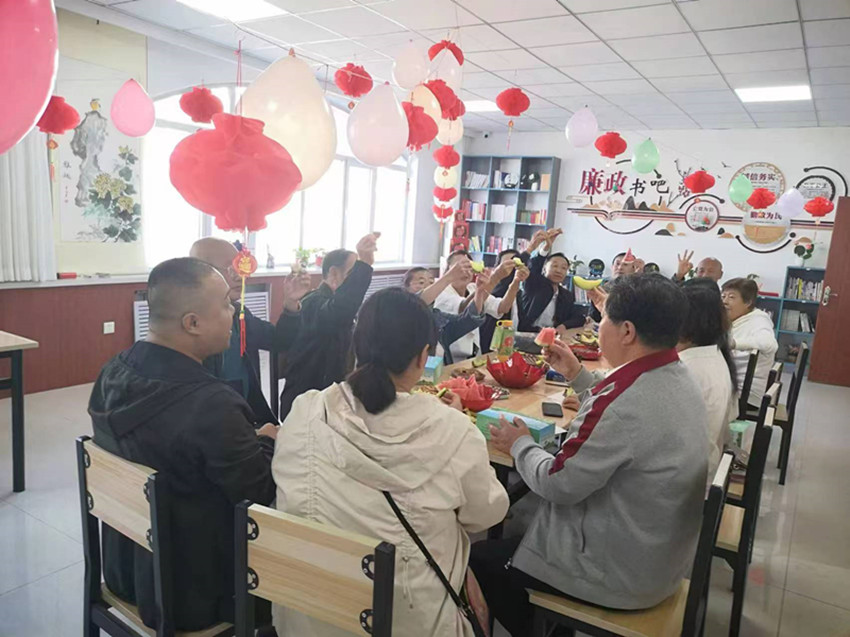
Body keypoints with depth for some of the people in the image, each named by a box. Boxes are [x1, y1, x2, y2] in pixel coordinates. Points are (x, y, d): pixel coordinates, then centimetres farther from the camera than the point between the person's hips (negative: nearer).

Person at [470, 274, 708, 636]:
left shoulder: (625, 400, -33)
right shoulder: (677, 377, -3)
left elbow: (557, 484, -23)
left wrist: (520, 445, -6)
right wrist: (576, 374, 8)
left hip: (621, 573, -9)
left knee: (481, 558, 6)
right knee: (510, 538, 26)